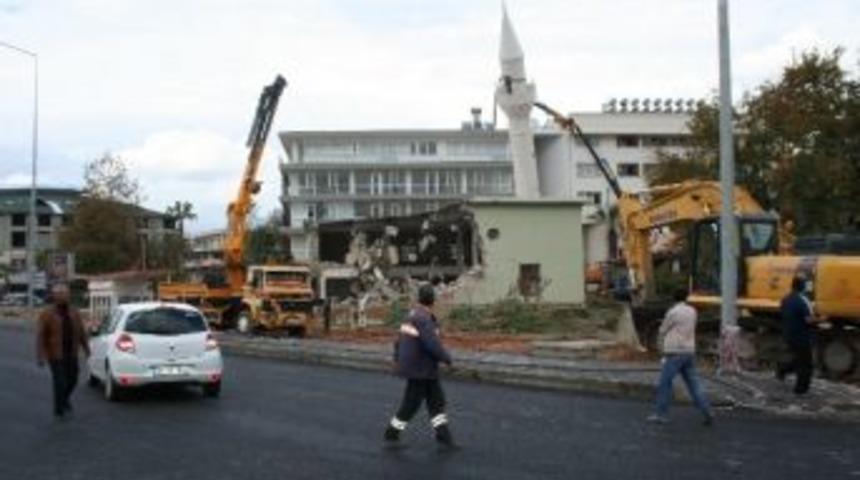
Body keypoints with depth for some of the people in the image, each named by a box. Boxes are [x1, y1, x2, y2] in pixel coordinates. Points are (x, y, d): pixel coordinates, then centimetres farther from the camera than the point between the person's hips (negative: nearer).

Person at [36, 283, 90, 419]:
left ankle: (65, 398, 42)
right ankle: (59, 410, 8)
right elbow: (40, 336, -11)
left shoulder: (74, 313, 6)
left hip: (71, 355, 5)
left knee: (72, 380, 13)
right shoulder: (47, 315, -8)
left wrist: (86, 348, 11)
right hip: (56, 356, -5)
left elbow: (81, 332, 12)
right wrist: (41, 356, -17)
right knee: (60, 382, -6)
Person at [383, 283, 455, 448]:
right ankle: (391, 433, 16)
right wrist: (447, 358, -13)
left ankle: (443, 435, 12)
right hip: (419, 370, -9)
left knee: (436, 401, 10)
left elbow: (400, 339, 16)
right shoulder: (424, 319, -22)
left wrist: (397, 358, 27)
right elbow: (433, 345, -27)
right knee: (411, 404, 3)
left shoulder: (412, 315, 7)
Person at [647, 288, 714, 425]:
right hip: (689, 352, 7)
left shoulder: (673, 312, -12)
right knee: (693, 385, 8)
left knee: (665, 383, 0)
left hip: (675, 353, -7)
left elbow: (663, 330, -1)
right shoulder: (692, 311, 9)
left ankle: (661, 414, 2)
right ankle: (707, 412, 2)